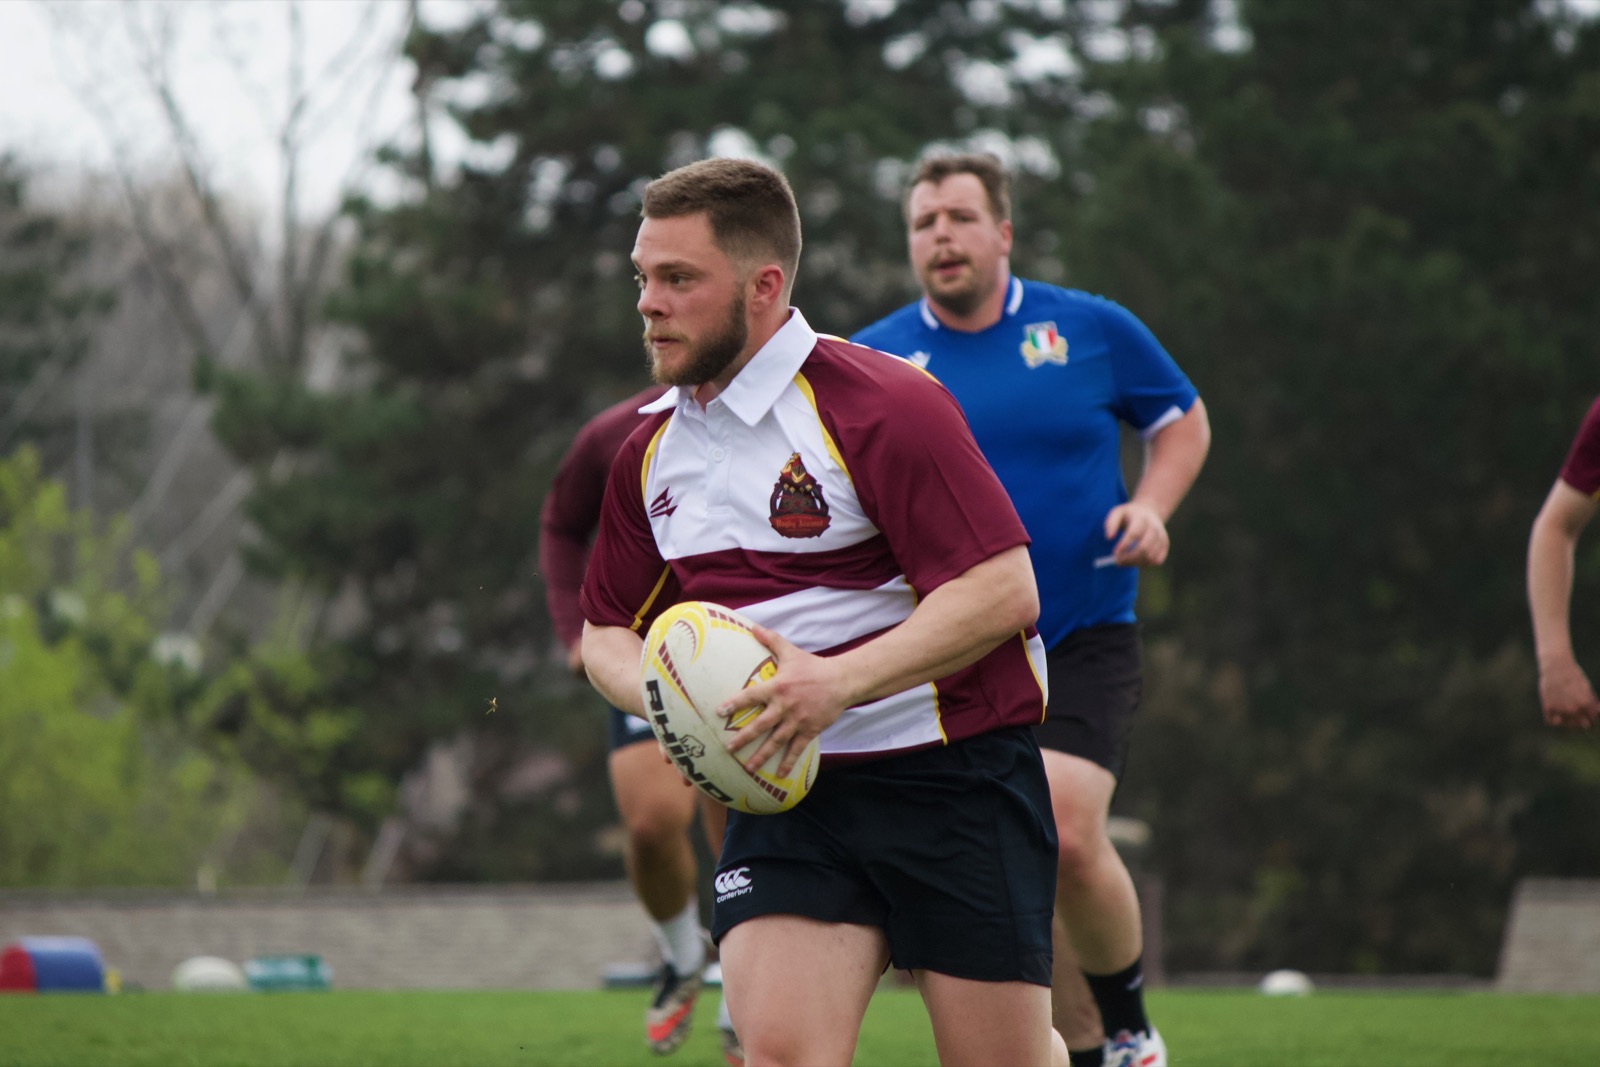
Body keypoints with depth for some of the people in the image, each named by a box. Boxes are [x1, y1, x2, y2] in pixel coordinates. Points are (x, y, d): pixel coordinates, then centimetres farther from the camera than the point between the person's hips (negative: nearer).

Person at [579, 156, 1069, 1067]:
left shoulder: (881, 404, -13)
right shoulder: (652, 452, 10)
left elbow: (1002, 588, -18)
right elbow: (608, 630, 20)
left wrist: (839, 682, -27)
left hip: (953, 777, -5)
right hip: (784, 790, 5)